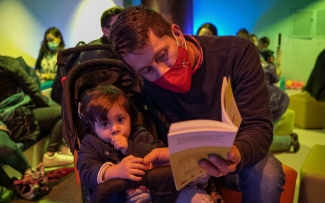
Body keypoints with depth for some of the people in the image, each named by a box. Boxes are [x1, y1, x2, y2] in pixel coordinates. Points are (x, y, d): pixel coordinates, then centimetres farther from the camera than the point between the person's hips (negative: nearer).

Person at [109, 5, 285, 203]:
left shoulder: (237, 53, -22)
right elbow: (163, 136, -7)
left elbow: (258, 126, -25)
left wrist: (237, 154, -48)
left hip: (239, 151, 0)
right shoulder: (145, 83, -14)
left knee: (266, 176, -32)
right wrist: (165, 154, -33)